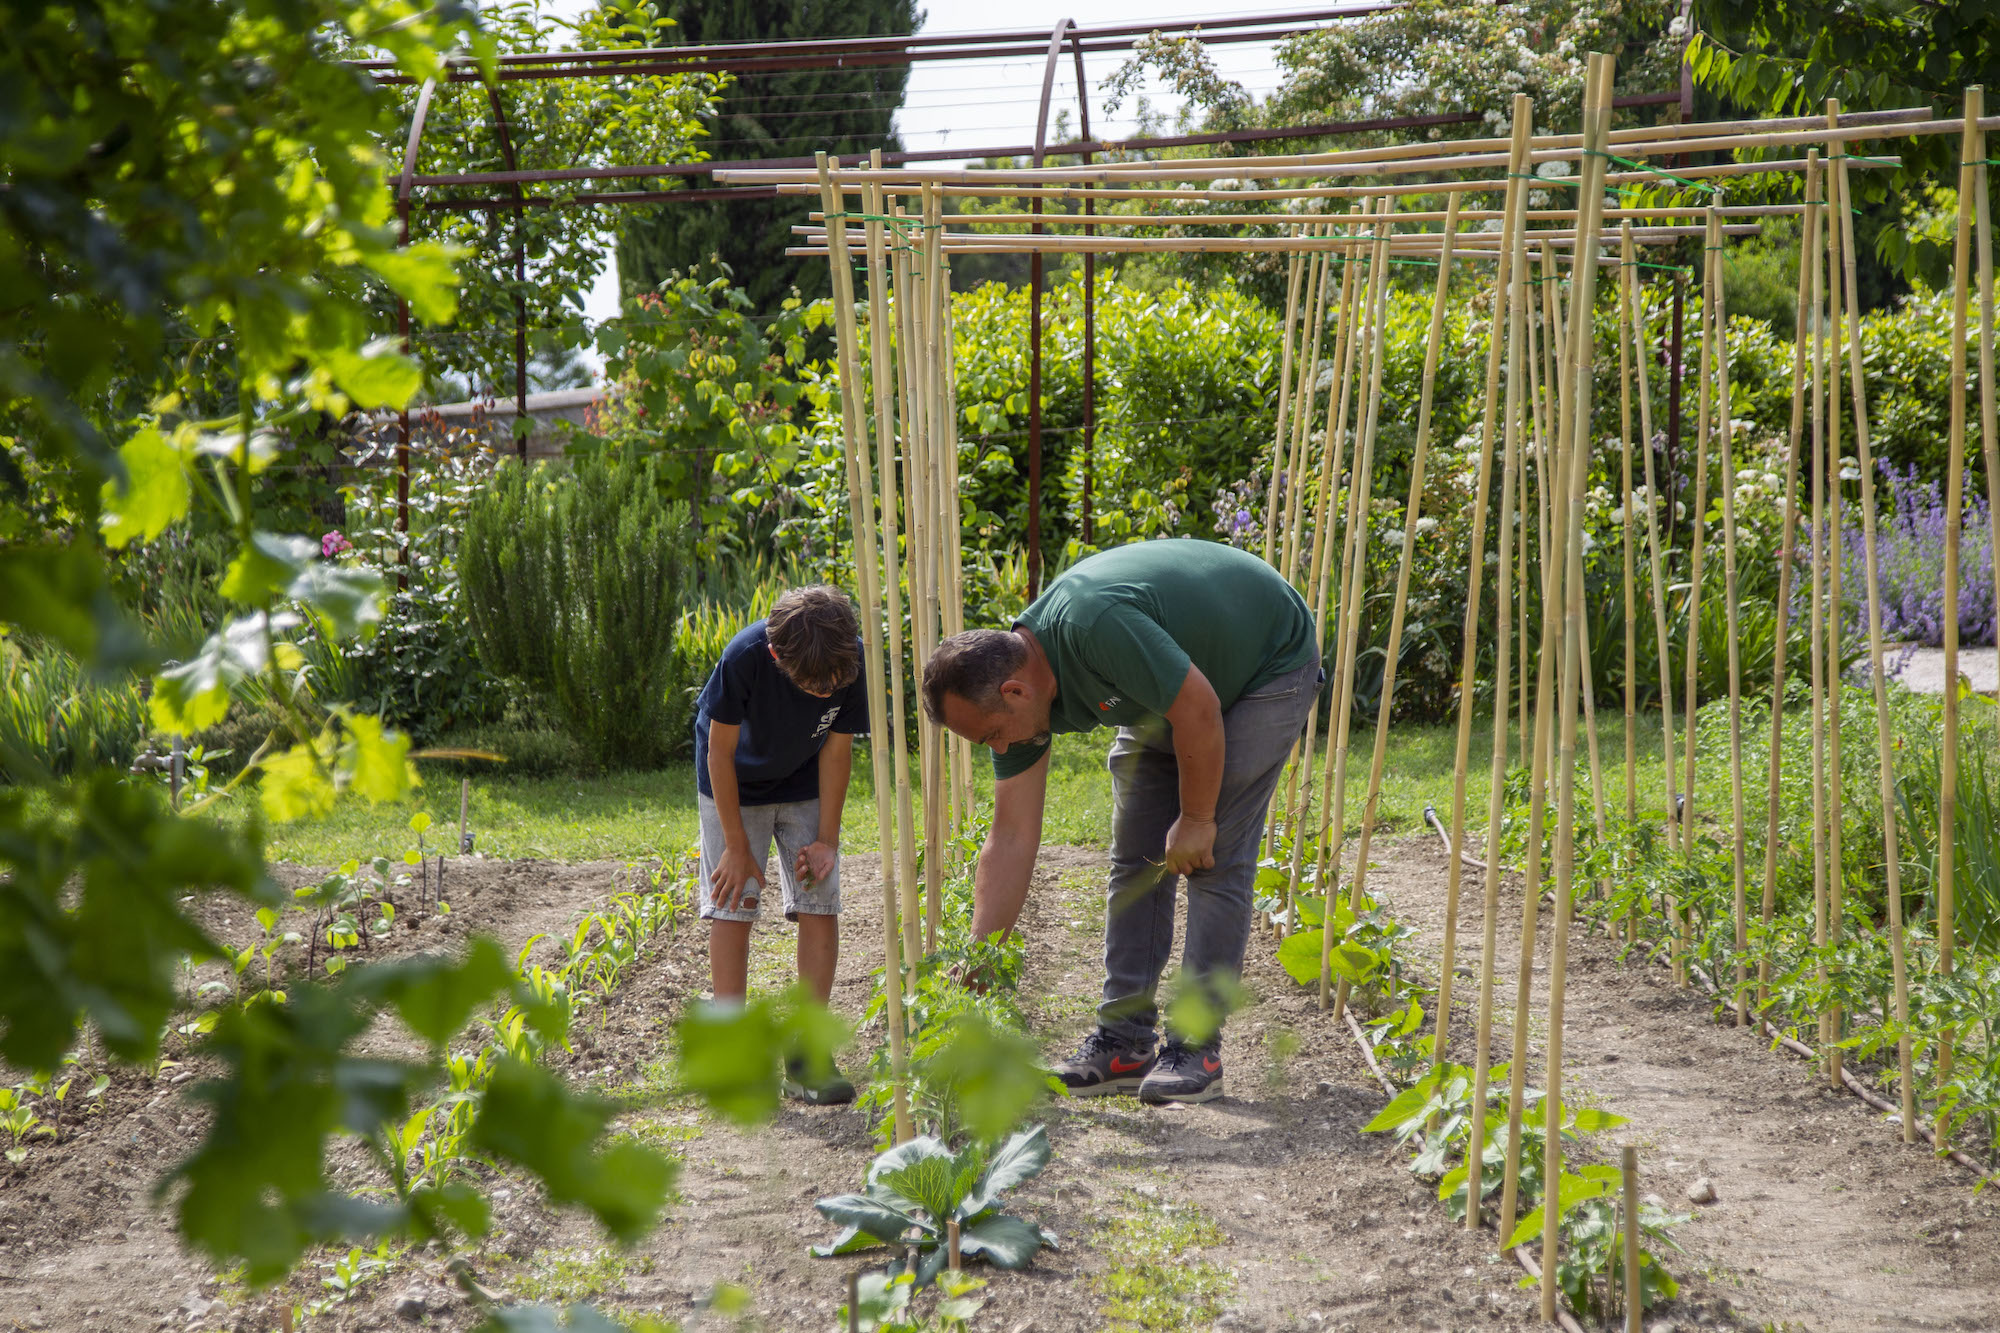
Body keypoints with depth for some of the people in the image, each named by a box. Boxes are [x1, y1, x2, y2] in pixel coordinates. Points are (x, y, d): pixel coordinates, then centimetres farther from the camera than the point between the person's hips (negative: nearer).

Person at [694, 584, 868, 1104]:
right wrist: (737, 845, -15)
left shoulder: (853, 661, -28)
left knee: (821, 905, -6)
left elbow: (836, 751, -12)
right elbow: (720, 752, -21)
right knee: (731, 909, -7)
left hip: (806, 788, 2)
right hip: (735, 785, -2)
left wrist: (826, 840, -12)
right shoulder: (744, 658, -35)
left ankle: (805, 1056, -1)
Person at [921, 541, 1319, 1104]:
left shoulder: (1096, 626, -40)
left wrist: (1196, 820, -17)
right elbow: (1011, 840, -8)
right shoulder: (1014, 688, -13)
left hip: (1268, 664, -8)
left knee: (1214, 861, -12)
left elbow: (1199, 711, -31)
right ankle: (1124, 1042, 8)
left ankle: (1197, 1048, -7)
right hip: (1169, 689, 8)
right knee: (1136, 858, 3)